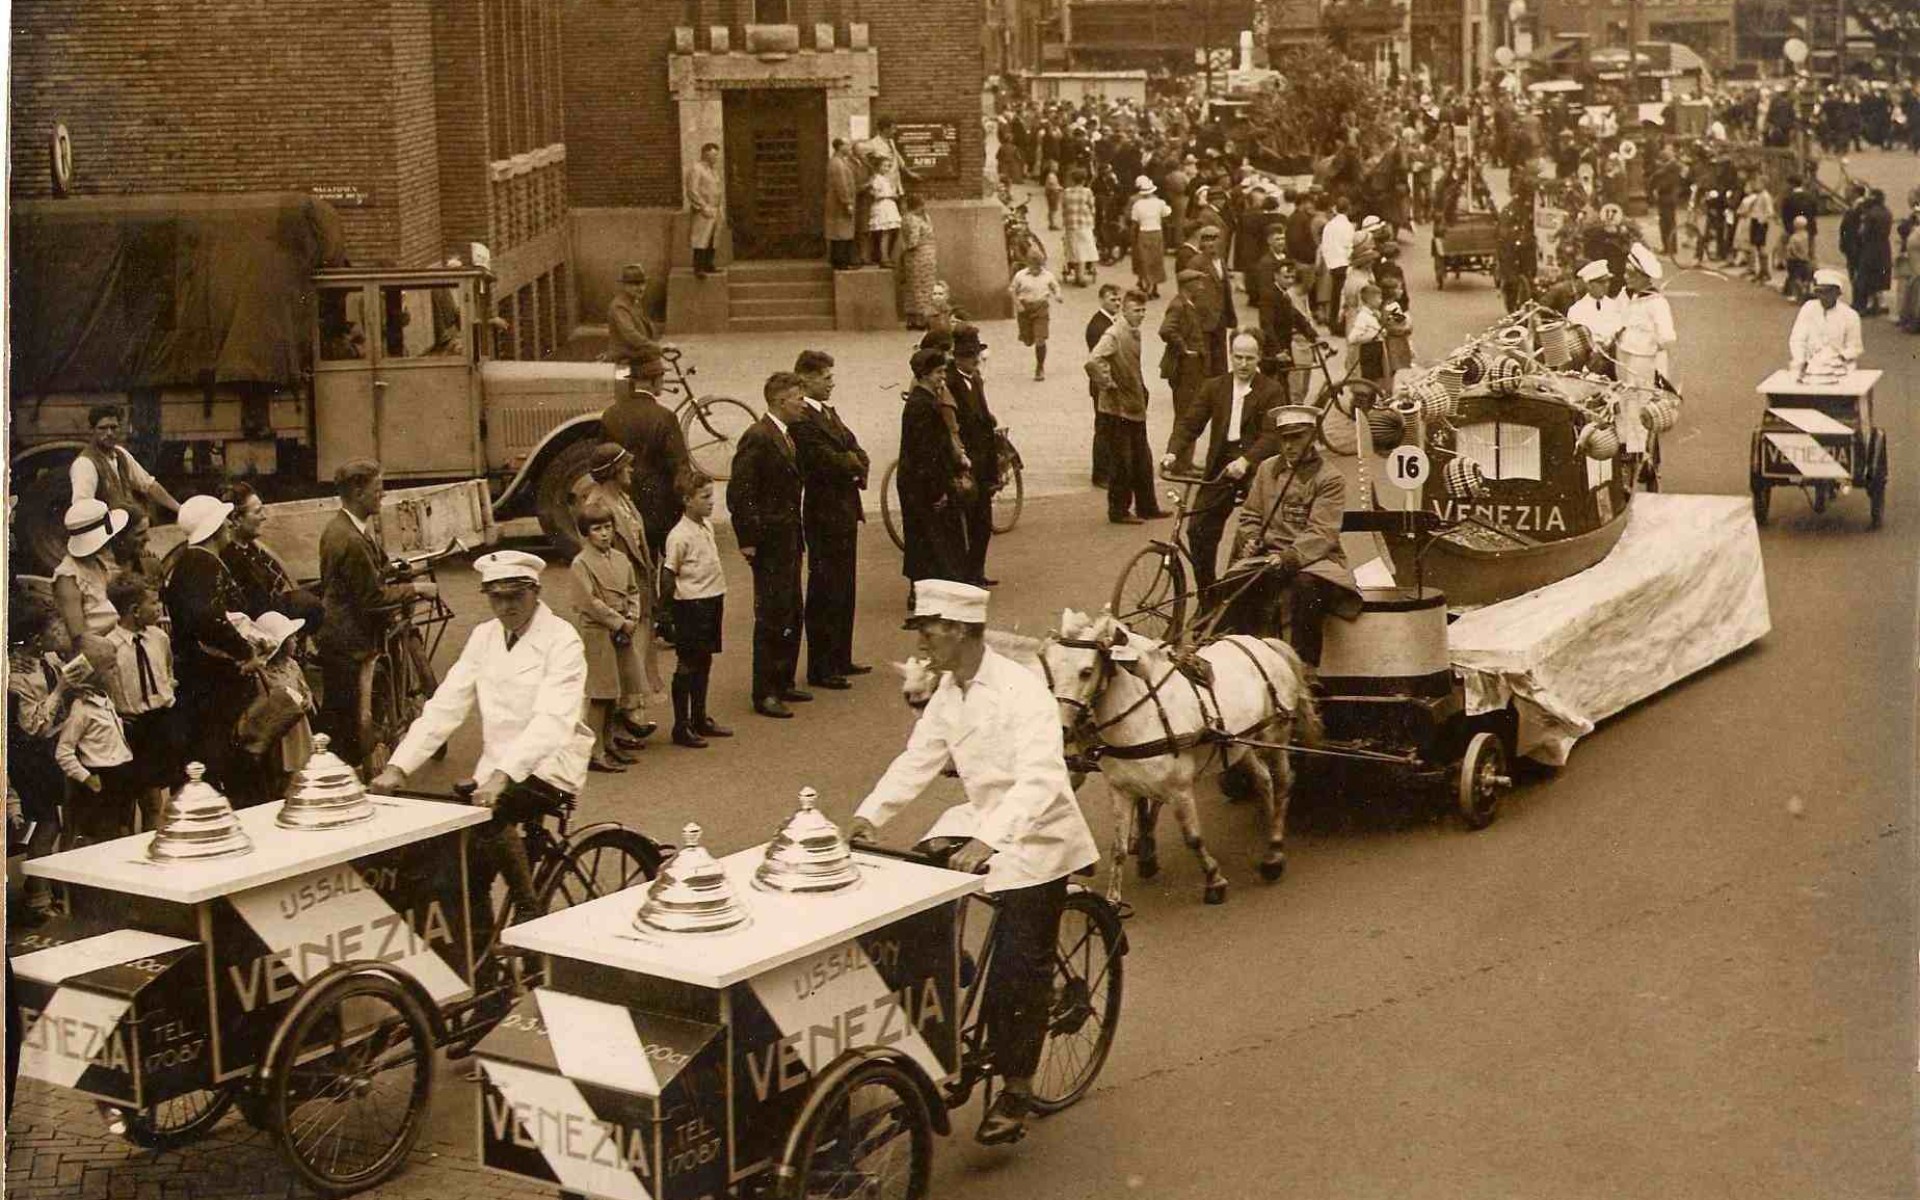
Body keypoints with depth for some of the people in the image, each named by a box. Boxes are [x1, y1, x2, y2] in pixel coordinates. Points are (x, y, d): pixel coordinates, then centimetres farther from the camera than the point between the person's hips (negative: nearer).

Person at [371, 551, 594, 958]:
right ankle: (476, 945, 9)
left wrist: (503, 775, -38)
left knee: (489, 815, -30)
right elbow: (444, 707, 3)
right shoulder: (484, 637, 9)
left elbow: (552, 721, -24)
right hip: (497, 768, 6)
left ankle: (528, 915, -10)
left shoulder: (561, 640, -11)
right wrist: (397, 767, -10)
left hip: (549, 767, -6)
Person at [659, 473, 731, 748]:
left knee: (704, 661, 17)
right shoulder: (679, 536, -18)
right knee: (687, 664, -1)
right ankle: (681, 727, 6)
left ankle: (700, 719, 29)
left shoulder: (707, 526, 9)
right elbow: (668, 573, -15)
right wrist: (666, 608, -14)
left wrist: (718, 600, 16)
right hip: (691, 604, -9)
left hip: (712, 601, 9)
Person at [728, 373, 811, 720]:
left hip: (789, 540, 10)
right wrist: (748, 539, -19)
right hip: (770, 543, -9)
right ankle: (765, 694, -1)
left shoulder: (785, 437, 14)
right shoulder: (758, 437, -16)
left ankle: (782, 683, 26)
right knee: (771, 618, -6)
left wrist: (797, 535, 16)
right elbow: (739, 492, -19)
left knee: (791, 616, 15)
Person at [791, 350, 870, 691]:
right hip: (825, 513, -10)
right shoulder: (802, 420, -16)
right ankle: (820, 669, 1)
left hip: (844, 512, 10)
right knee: (825, 592, -5)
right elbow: (827, 461, -23)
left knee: (844, 589, 15)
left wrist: (858, 465, -8)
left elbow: (855, 452, 13)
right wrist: (856, 465, -5)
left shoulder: (829, 413, 16)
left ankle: (840, 659, 25)